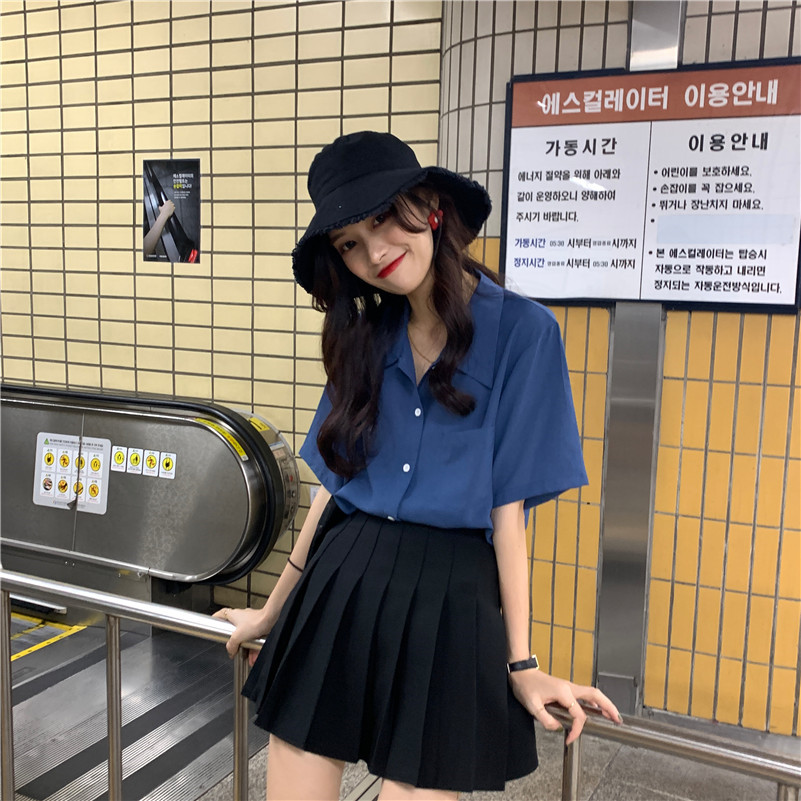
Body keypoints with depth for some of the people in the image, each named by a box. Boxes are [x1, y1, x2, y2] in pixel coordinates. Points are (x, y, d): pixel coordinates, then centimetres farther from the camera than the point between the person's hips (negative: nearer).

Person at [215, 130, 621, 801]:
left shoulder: (521, 330, -6)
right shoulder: (368, 337, 8)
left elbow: (508, 507, -6)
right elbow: (335, 484, 12)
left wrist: (522, 665, -4)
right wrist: (274, 612, 17)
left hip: (448, 598, -4)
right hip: (340, 582, 4)